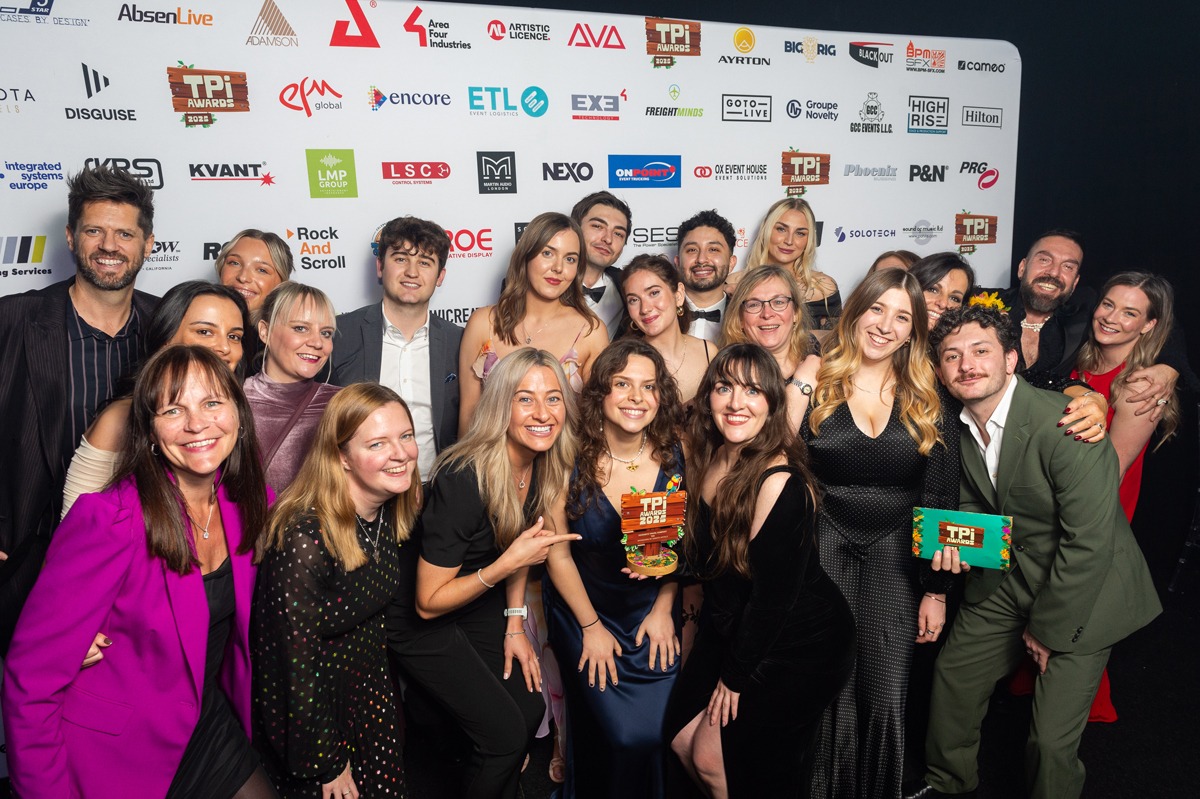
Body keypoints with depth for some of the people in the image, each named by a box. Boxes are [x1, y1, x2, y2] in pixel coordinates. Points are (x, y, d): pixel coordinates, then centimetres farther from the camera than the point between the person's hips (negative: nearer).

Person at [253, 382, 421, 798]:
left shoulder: (393, 515, -8)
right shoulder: (304, 537, -31)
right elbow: (296, 660, -25)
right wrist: (326, 763, -15)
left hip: (370, 697, 6)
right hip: (306, 709, -6)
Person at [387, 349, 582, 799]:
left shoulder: (544, 466, -11)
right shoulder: (462, 480, -33)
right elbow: (428, 604, -25)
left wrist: (515, 626, 5)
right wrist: (506, 565, -33)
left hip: (481, 607, 7)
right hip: (422, 624, -7)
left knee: (530, 708, 8)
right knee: (505, 732, -7)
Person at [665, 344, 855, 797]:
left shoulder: (781, 481, -27)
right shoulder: (708, 462, -4)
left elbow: (773, 594, -22)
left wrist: (737, 675, -12)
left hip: (798, 645, -7)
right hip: (730, 630, 7)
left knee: (713, 759, 2)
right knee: (683, 740, 11)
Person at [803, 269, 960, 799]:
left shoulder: (928, 403, 3)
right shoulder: (815, 388, -1)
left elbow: (941, 500, 4)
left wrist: (936, 590, 2)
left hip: (896, 555, 1)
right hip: (824, 548, -1)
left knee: (886, 697, 2)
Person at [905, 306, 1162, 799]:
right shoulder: (960, 426, -4)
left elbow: (1089, 541, -25)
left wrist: (1048, 628, -15)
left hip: (1080, 594, -6)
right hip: (1005, 580, 7)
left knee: (1052, 739, -5)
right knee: (952, 678, 14)